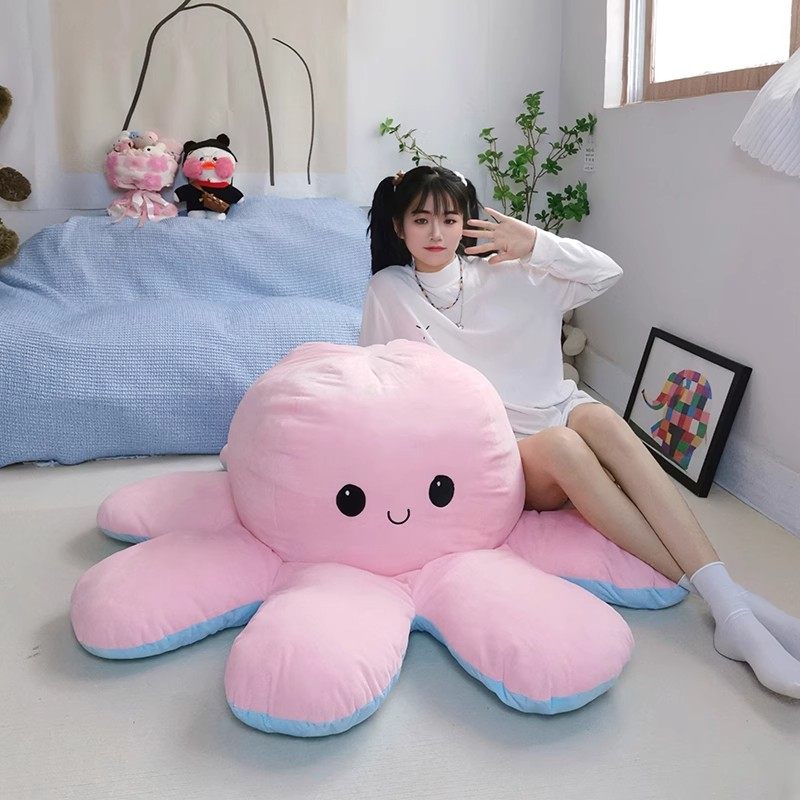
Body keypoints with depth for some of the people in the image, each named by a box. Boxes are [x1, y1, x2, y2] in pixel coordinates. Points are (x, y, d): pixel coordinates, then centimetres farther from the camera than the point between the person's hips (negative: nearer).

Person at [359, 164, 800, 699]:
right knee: (560, 443, -35)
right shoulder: (388, 291, 7)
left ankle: (730, 600, -39)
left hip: (552, 411, 2)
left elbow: (607, 274, 7)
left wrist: (537, 244, -6)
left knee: (599, 418, -33)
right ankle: (721, 604, -37)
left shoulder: (503, 273, 9)